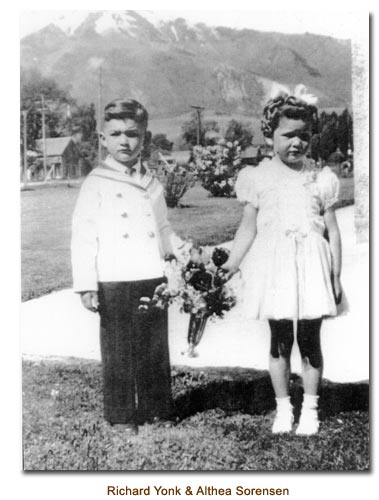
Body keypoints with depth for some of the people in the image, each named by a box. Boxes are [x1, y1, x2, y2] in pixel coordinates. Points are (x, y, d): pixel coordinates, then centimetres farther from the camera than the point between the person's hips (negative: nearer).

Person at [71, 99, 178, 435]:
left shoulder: (152, 184, 13)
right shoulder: (96, 184, -1)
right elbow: (83, 237, -5)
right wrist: (86, 286, -11)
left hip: (153, 280, 4)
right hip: (114, 283, -4)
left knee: (156, 347, 10)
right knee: (118, 350, 4)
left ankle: (156, 408, 25)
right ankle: (122, 415, 18)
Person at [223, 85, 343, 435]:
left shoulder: (321, 180, 3)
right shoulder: (258, 178, 1)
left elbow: (332, 231, 4)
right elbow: (248, 228, 4)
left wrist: (336, 276, 3)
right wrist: (229, 268, 0)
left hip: (311, 268, 0)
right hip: (274, 267, 0)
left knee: (310, 340, 5)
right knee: (280, 340, 7)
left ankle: (310, 408, 21)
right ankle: (283, 409, 22)